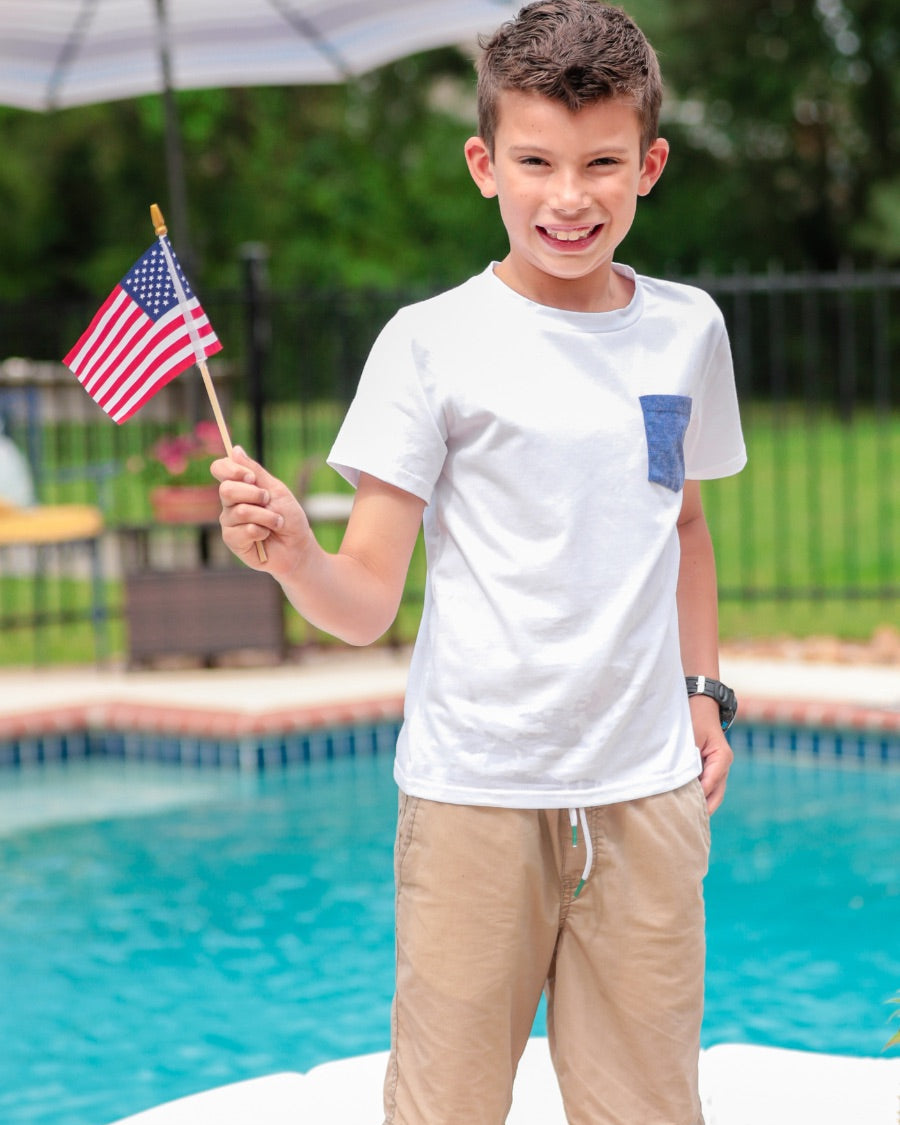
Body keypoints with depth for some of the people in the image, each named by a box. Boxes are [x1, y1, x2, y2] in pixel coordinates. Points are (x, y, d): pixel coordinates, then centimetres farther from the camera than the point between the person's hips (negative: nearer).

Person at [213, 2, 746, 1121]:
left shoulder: (686, 328, 7)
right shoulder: (433, 343, -6)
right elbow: (368, 599, -8)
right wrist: (293, 557, -28)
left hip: (647, 791, 3)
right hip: (475, 788, -3)